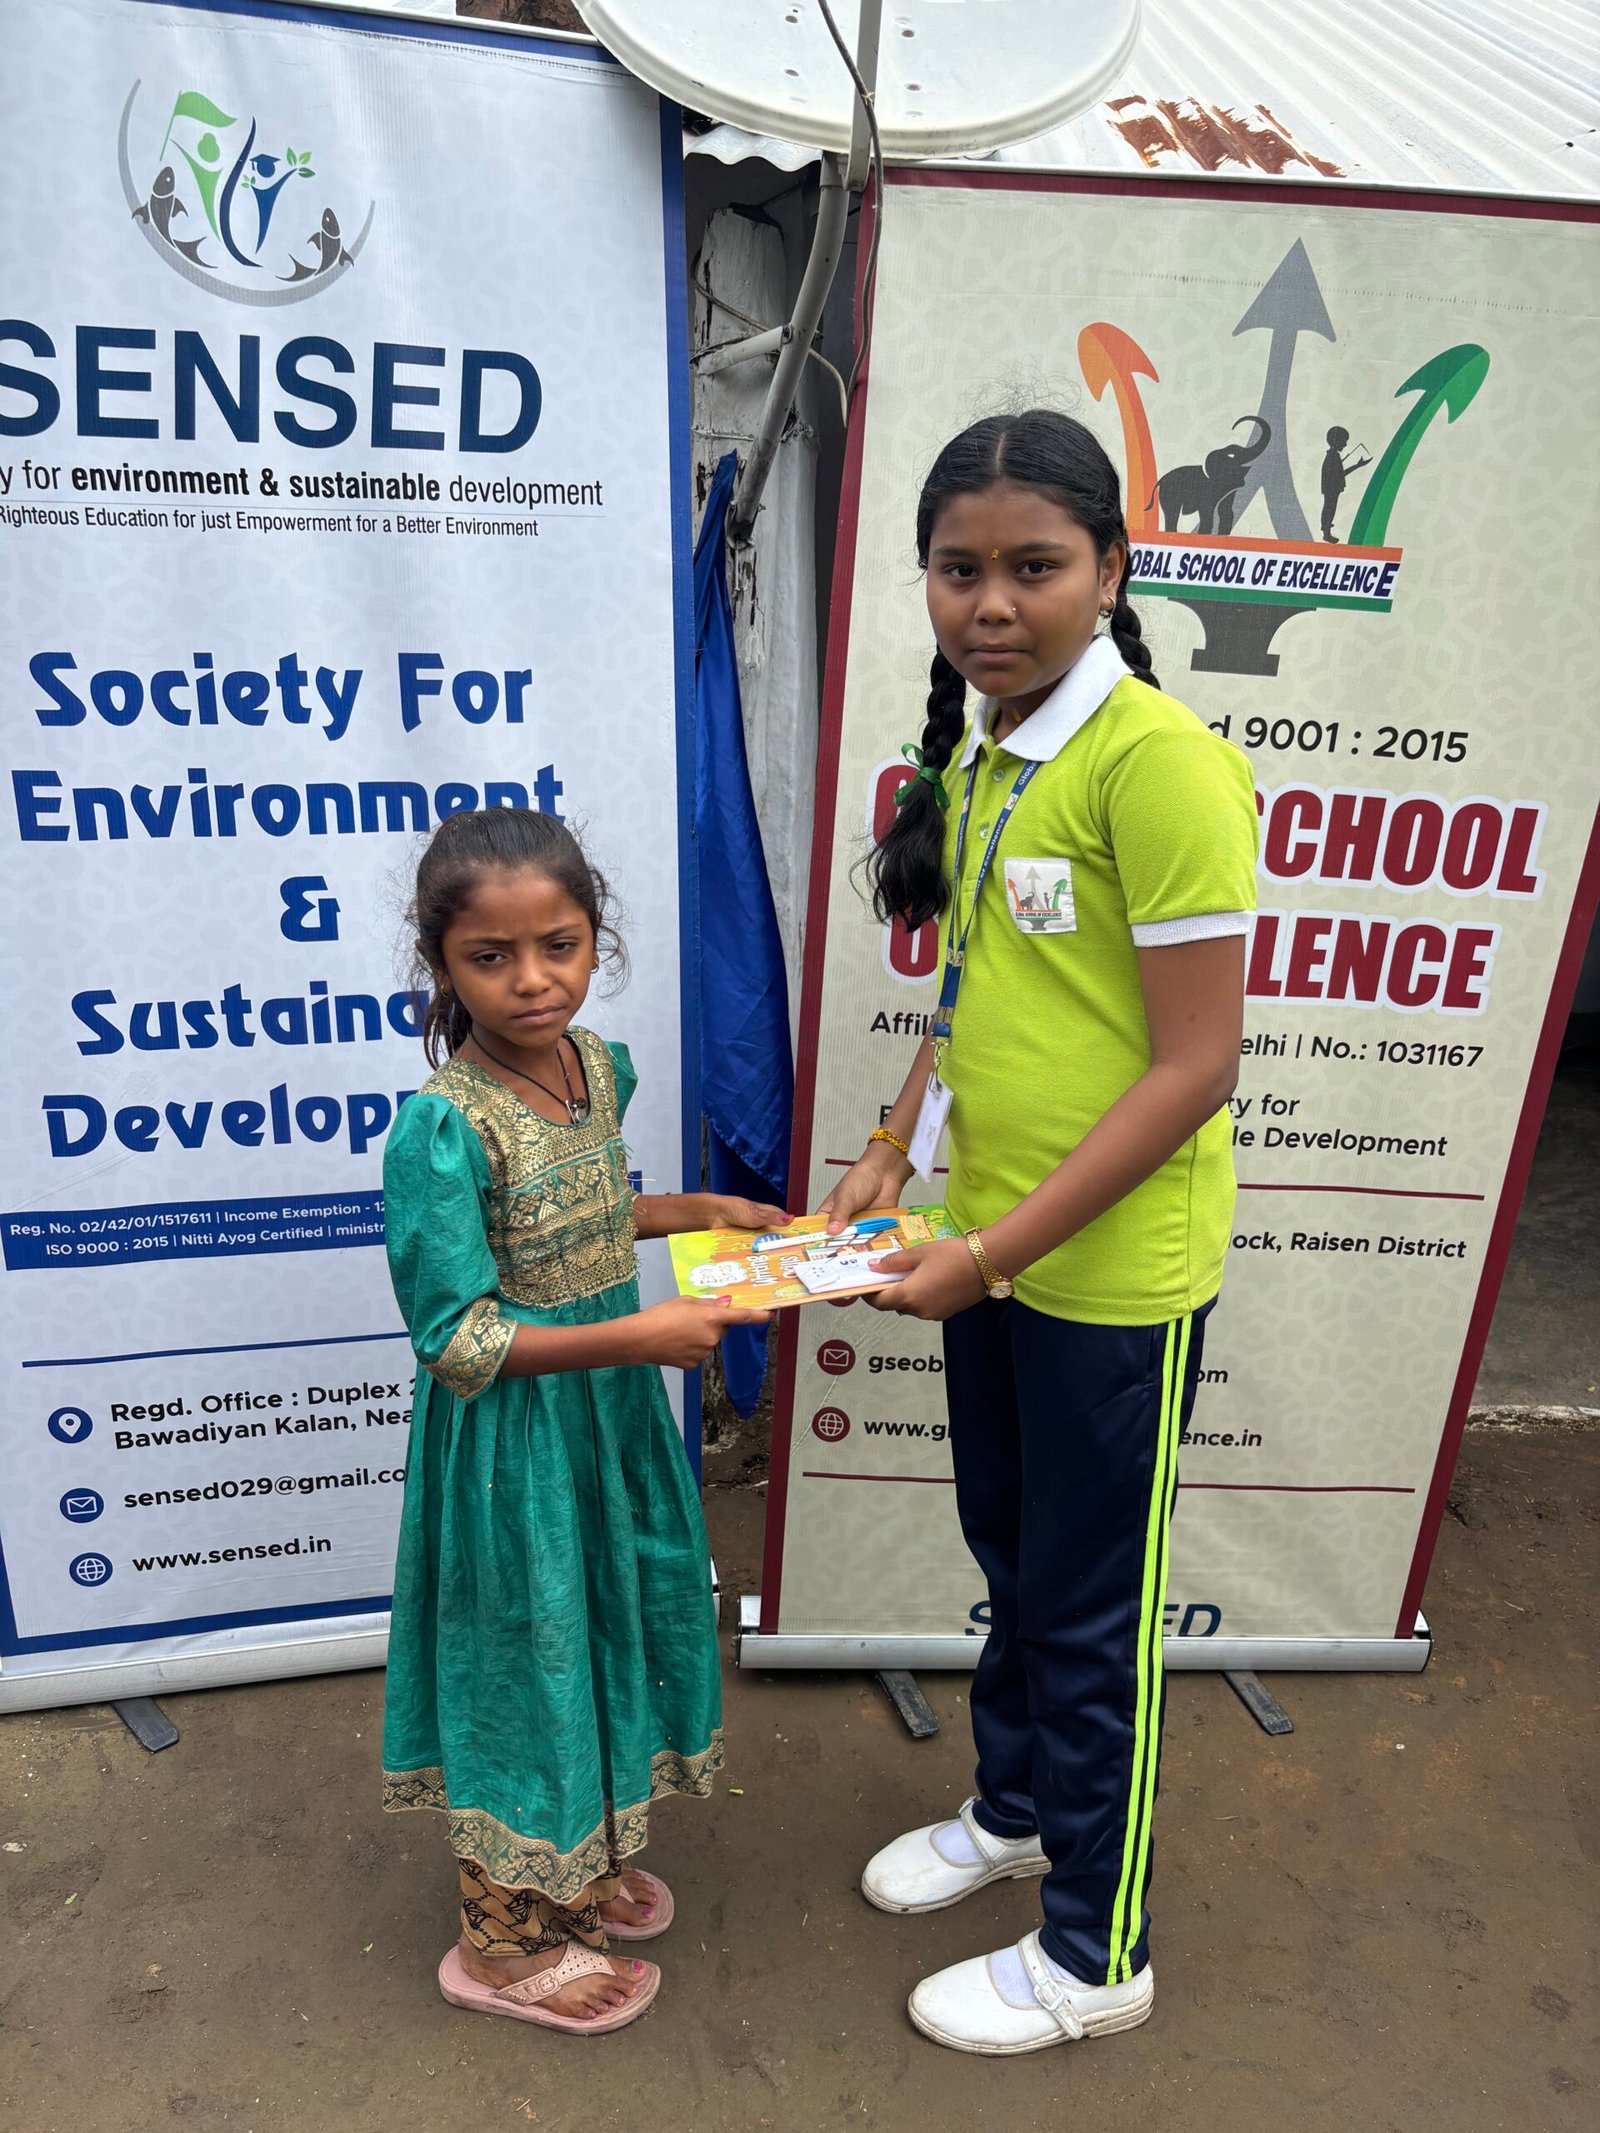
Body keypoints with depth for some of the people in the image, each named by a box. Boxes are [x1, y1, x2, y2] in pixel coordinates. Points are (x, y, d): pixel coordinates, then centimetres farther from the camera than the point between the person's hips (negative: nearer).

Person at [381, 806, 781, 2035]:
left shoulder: (599, 1065, -4)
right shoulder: (444, 1126, -26)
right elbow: (459, 1340, -24)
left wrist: (700, 1211, 4)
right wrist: (638, 1335, -28)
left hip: (611, 1415, 7)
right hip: (512, 1438, -7)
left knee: (607, 1623, 22)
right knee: (524, 1650, 10)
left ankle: (575, 1865, 50)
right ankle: (500, 1942, 37)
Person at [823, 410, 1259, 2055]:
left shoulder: (1156, 761, -20)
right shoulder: (975, 760, 6)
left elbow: (1194, 1066, -21)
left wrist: (998, 1248, -21)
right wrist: (893, 1153, 4)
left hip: (1111, 1273, -7)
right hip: (985, 1245, 7)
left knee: (1090, 1610, 11)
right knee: (1012, 1553, 25)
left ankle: (1095, 1953, 35)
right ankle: (1013, 1806, 51)